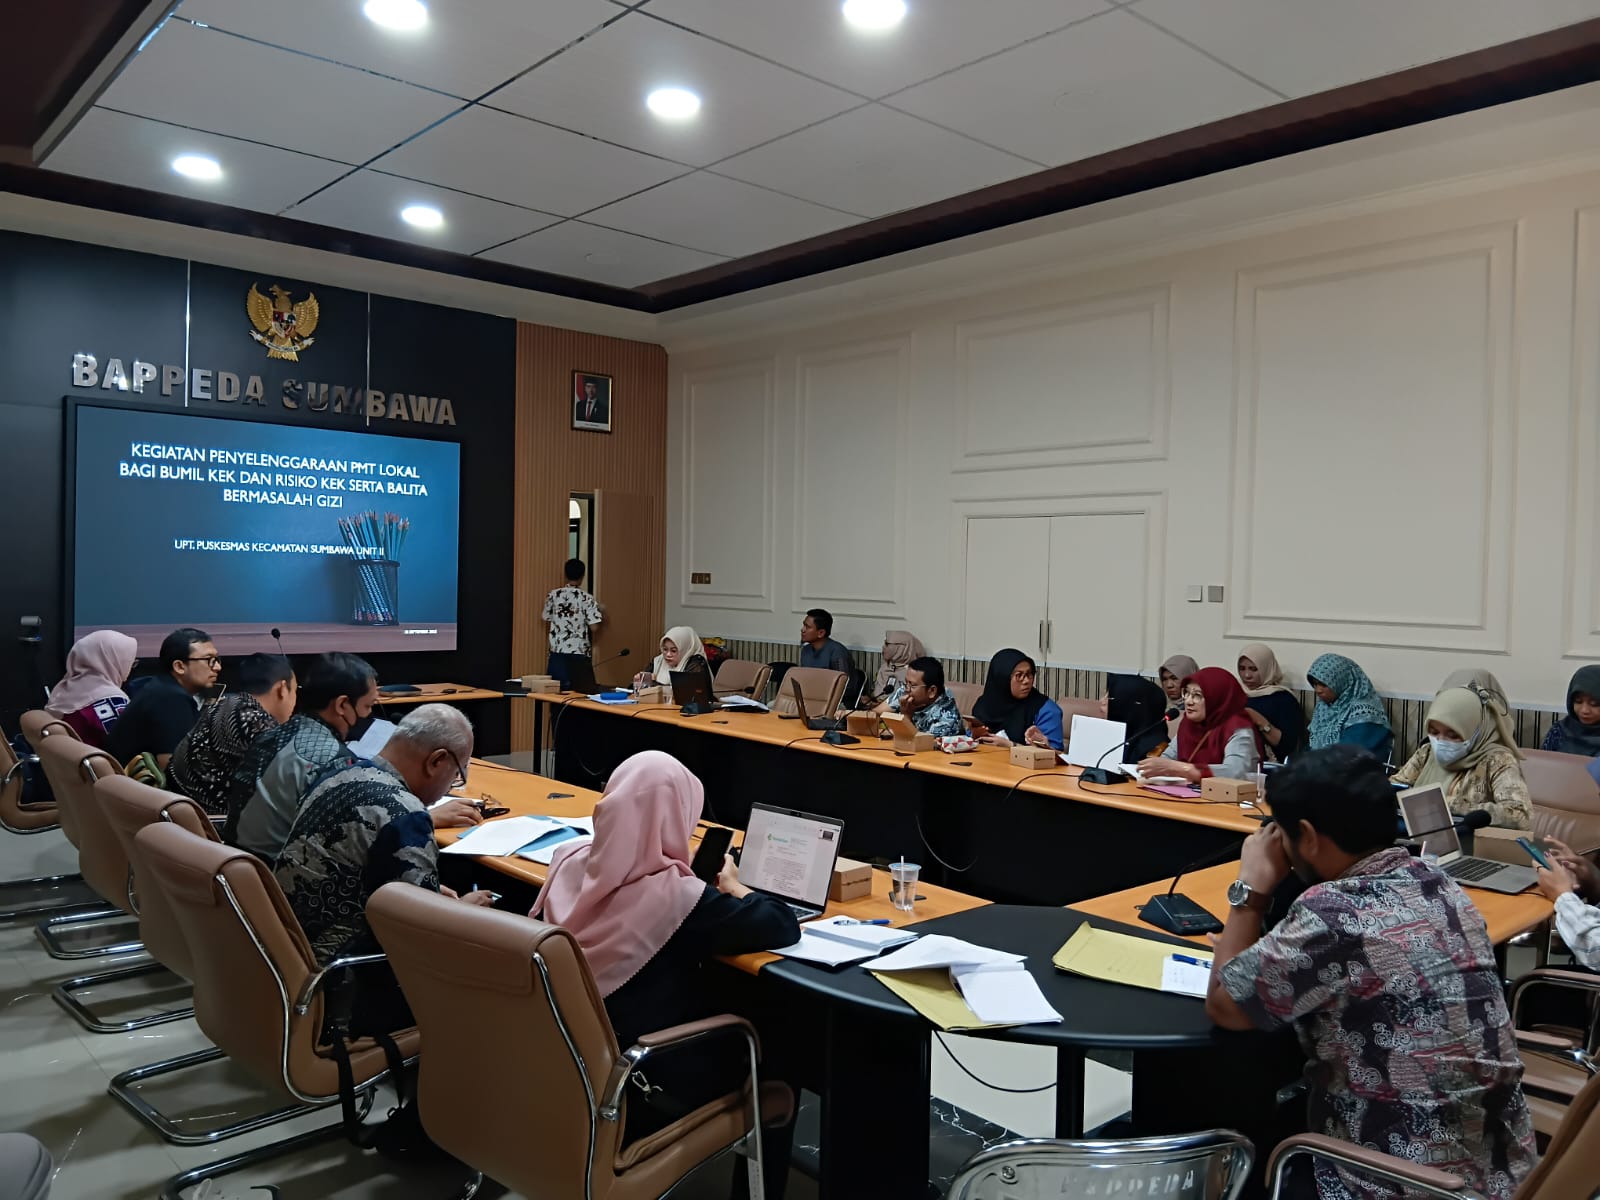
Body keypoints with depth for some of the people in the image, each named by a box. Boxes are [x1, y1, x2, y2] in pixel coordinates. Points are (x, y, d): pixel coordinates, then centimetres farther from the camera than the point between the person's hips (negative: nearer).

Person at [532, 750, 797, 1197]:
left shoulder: (570, 861, -10)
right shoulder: (674, 898, -29)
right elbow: (784, 927, -19)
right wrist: (731, 887, -2)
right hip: (647, 1085, -6)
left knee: (728, 1008, 25)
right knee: (775, 1054, 18)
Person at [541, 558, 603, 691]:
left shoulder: (553, 595, 0)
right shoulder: (587, 598, -8)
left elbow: (547, 617, 13)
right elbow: (593, 627, -11)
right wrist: (601, 617, 10)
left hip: (558, 650, 3)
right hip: (580, 652, -3)